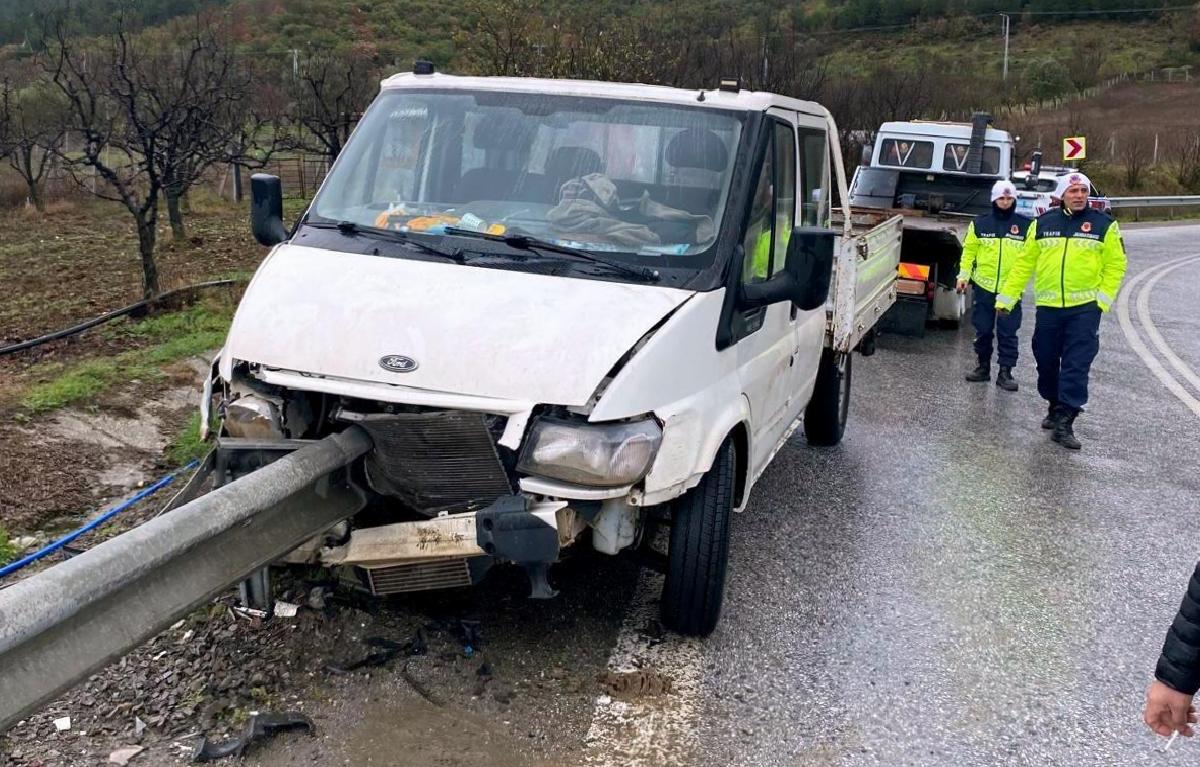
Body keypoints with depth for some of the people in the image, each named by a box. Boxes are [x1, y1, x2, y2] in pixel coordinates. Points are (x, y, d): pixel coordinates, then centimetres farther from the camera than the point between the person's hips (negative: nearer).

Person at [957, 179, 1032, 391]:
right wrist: (963, 275, -2)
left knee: (1008, 333, 0)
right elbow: (969, 251, 8)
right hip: (983, 286, 1)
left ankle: (1005, 372, 6)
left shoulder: (1026, 225, 2)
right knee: (983, 330, 10)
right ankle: (983, 367, 23)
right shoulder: (980, 224, 5)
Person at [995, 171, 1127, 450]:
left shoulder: (1104, 225, 2)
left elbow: (1115, 265, 3)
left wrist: (1103, 298, -7)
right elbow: (1024, 264, 9)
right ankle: (1055, 407, 32)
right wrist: (1006, 297, 6)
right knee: (1046, 362, 10)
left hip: (1085, 308, -2)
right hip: (1048, 307, 3)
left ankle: (1065, 422, -4)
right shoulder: (1042, 223, 6)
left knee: (1076, 366, -6)